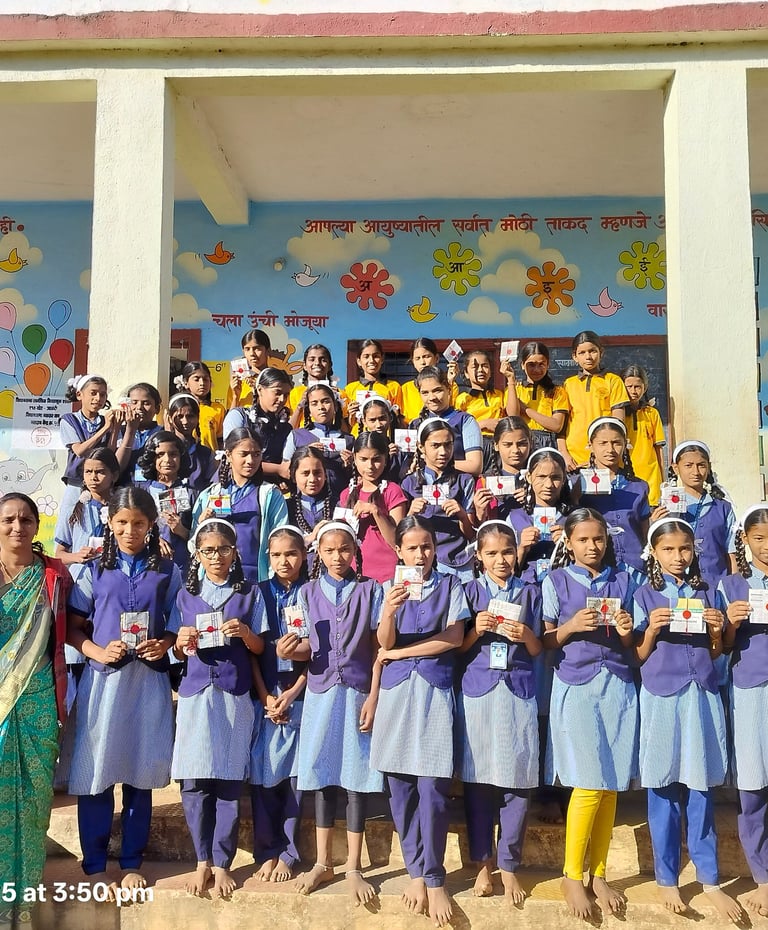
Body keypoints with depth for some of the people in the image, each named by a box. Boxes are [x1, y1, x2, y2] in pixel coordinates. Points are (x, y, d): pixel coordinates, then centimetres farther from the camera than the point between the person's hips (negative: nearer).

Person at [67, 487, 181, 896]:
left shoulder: (167, 572, 5)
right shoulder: (96, 571, 3)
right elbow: (73, 627, 3)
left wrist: (165, 644, -11)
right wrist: (98, 651, -14)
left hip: (149, 680, 1)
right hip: (102, 679, 0)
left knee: (141, 771, 7)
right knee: (95, 771, 2)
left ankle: (132, 862, 23)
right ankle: (95, 865, 18)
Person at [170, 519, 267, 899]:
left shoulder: (250, 593, 6)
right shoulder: (186, 595, 11)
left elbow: (259, 648, 5)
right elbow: (178, 653, 13)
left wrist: (245, 633, -15)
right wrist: (182, 642, -9)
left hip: (234, 696, -1)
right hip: (195, 694, 1)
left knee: (229, 781, -1)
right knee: (193, 781, -1)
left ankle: (222, 863, 11)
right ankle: (202, 861, 13)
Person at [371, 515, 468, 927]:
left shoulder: (450, 585, 6)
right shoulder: (389, 589, 10)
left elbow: (454, 637, -4)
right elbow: (384, 642, -1)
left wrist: (398, 652, -2)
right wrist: (388, 610, -23)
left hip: (435, 690, -2)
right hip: (396, 690, 2)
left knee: (432, 786, -6)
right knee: (400, 786, 4)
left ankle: (433, 877, 5)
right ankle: (416, 871, 16)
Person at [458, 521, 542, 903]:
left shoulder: (530, 592, 9)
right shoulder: (470, 591, 7)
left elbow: (537, 651, 9)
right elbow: (459, 648, 7)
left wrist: (525, 635, -11)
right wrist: (476, 629, -12)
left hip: (518, 690, 1)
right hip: (477, 689, 0)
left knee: (518, 779, -1)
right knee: (478, 778, 2)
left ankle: (509, 865, 14)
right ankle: (483, 862, 17)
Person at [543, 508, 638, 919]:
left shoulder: (622, 580, 11)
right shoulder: (556, 581, 2)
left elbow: (628, 646, 14)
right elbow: (544, 642, 2)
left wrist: (625, 632, -8)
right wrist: (571, 626, -16)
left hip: (618, 686, 3)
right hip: (575, 687, -3)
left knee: (611, 785, 4)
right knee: (589, 786, -6)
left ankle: (598, 875, 20)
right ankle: (572, 876, 12)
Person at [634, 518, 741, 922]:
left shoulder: (707, 593, 9)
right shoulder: (646, 595, 1)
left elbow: (715, 652, 11)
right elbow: (639, 655, 1)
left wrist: (716, 630, -8)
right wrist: (652, 628, -16)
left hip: (702, 695, 2)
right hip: (662, 696, -2)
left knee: (700, 787, 6)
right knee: (663, 788, 4)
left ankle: (709, 879, 18)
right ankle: (666, 879, 16)